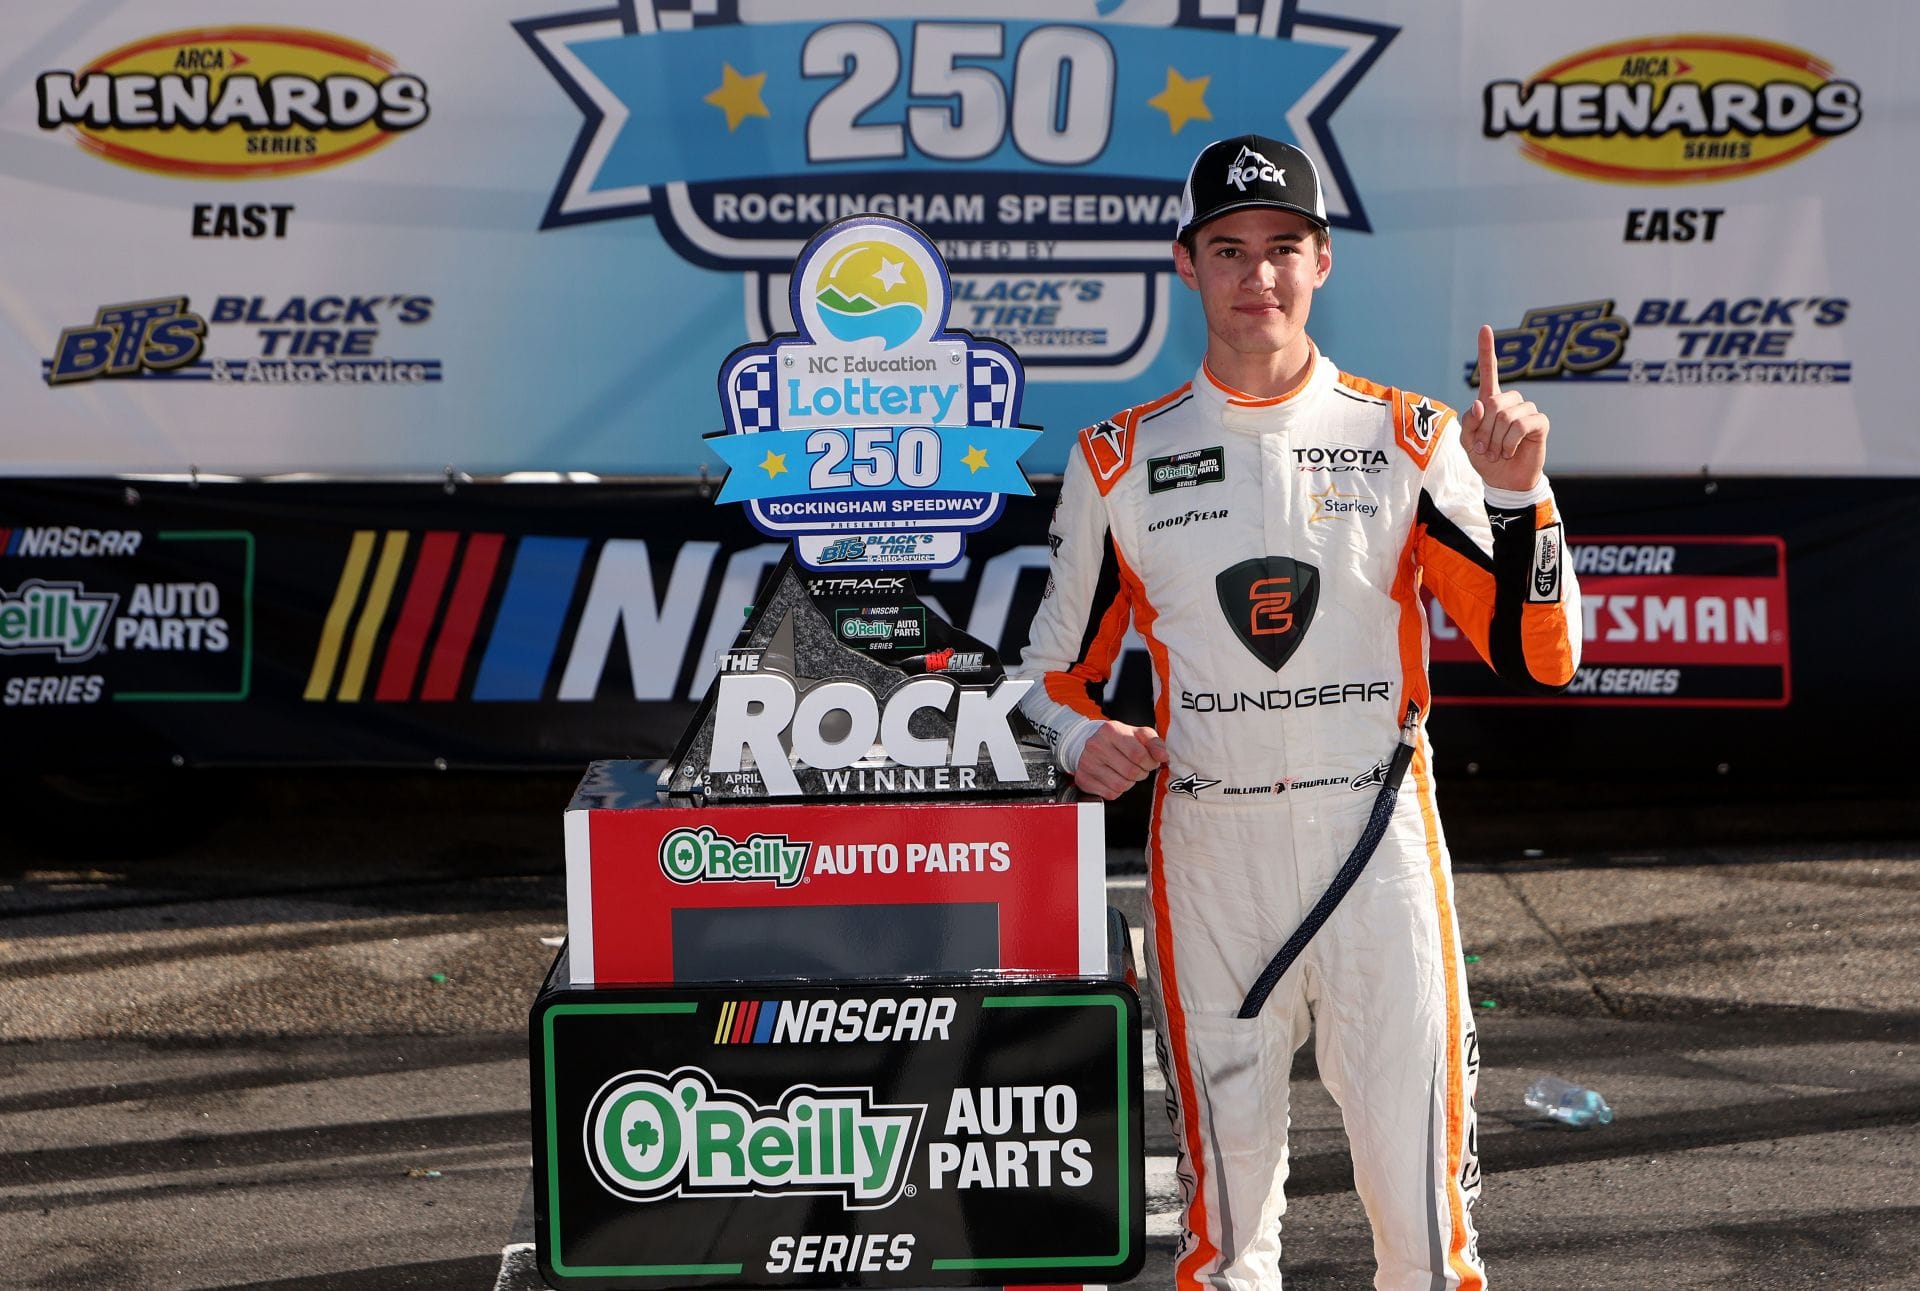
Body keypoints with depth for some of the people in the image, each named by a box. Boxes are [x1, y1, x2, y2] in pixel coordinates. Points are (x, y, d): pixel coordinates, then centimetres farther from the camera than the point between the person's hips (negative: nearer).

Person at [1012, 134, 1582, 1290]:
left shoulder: (1410, 439, 1)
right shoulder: (1122, 459, 4)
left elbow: (1541, 659, -4)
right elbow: (1063, 665, 12)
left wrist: (1517, 495, -18)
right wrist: (1082, 739, -9)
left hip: (1379, 844, -1)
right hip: (1207, 853, 1)